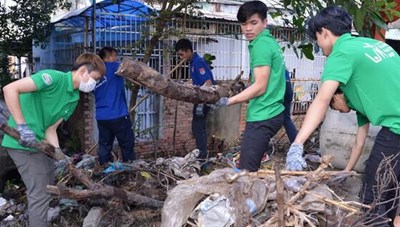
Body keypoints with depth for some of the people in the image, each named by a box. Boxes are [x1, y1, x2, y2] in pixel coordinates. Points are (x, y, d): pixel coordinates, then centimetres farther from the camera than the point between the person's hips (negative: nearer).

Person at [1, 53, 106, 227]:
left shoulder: (74, 99, 7)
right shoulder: (54, 77, -19)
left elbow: (51, 128, 4)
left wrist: (58, 152, -10)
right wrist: (22, 126, -29)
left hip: (40, 143, 9)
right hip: (24, 142, -9)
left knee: (47, 190, 20)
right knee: (40, 194, -6)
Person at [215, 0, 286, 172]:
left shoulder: (261, 45, -14)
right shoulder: (270, 41, 16)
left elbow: (260, 87, -18)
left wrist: (229, 101, -14)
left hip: (262, 117, -10)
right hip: (270, 114, 10)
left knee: (246, 171, -8)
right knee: (254, 167, 18)